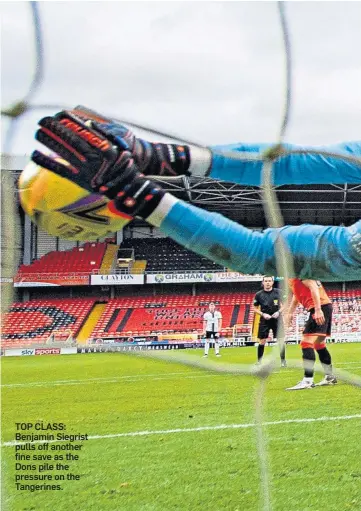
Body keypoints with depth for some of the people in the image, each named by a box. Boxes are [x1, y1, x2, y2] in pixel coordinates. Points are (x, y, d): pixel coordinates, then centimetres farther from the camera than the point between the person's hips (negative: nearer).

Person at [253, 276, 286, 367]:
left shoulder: (278, 292, -2)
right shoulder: (259, 294, -2)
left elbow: (283, 305, 4)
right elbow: (255, 308, 5)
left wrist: (278, 312, -13)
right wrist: (263, 314, -10)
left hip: (276, 319, 0)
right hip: (264, 320, 0)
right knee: (262, 342, 2)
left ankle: (283, 361, 7)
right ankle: (259, 361, 13)